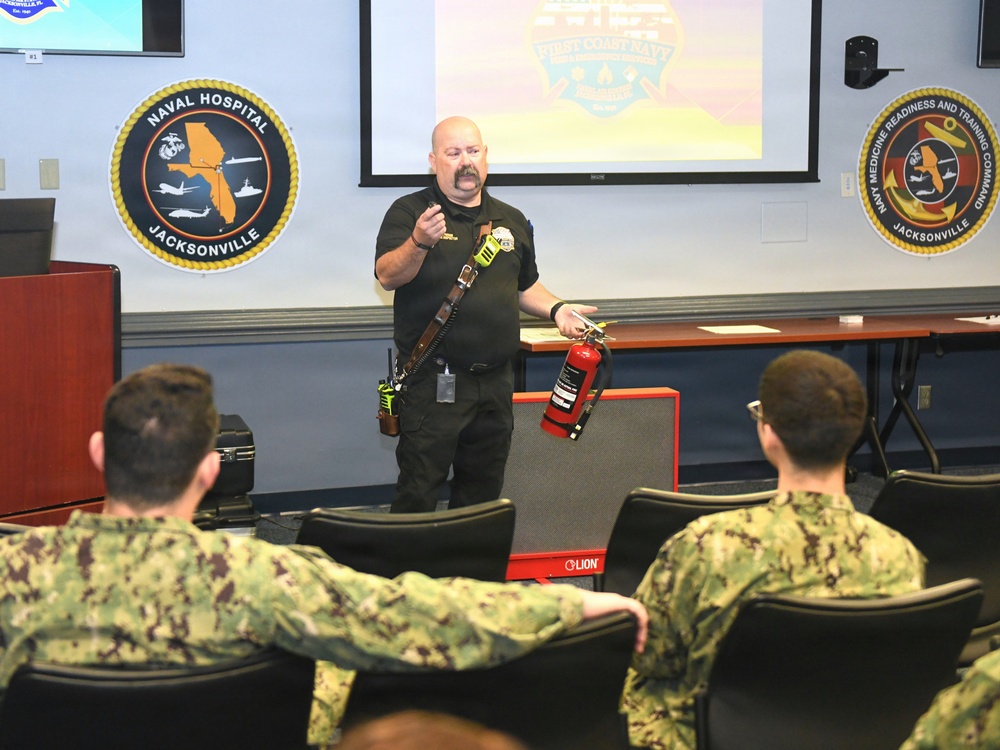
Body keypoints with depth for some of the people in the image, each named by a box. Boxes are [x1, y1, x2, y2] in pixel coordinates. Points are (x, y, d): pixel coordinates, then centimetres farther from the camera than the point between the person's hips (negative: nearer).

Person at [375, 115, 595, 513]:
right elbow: (387, 276, -17)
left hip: (495, 382, 6)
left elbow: (524, 287, 26)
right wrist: (419, 242, -35)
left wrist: (555, 308, 7)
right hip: (432, 382, -6)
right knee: (418, 492, -7)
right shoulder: (409, 212, -3)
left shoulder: (513, 221, 15)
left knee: (483, 492, 13)